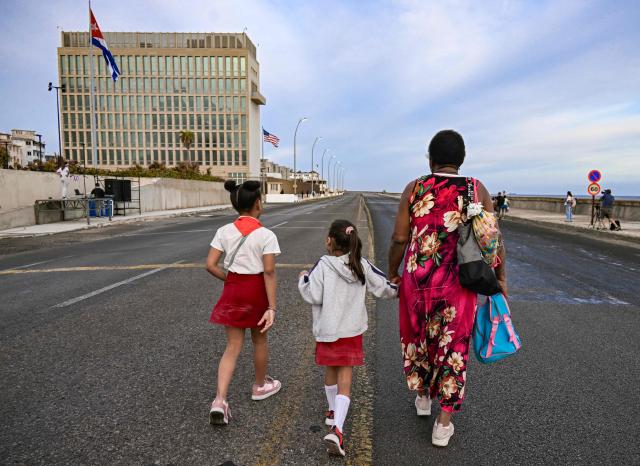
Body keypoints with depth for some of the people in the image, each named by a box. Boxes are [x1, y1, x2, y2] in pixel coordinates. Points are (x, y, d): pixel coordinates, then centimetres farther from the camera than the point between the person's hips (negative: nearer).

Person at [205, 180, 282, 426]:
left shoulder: (224, 231, -3)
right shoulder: (266, 235, -13)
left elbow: (210, 265, -5)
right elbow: (269, 272, -17)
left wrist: (230, 280, 11)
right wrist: (272, 308, -17)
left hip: (233, 290, 3)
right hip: (257, 289, -3)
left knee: (233, 347, 9)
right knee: (259, 340, 20)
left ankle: (219, 401, -3)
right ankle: (260, 385, 41)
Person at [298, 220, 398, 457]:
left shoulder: (323, 266, -13)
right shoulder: (362, 265, -3)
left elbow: (312, 296, -13)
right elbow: (383, 286, 4)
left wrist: (303, 278, 5)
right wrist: (397, 291, 25)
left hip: (327, 331, -1)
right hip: (352, 331, 1)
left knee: (330, 372, 21)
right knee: (345, 380, 1)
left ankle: (332, 412, 41)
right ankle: (337, 429, -12)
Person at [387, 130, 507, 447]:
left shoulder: (414, 189, -5)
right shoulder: (478, 191, -3)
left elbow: (399, 239, -6)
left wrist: (392, 273, 8)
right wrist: (501, 277, 10)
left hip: (416, 281, 1)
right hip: (457, 285, 0)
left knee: (417, 337, 23)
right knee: (453, 346, 13)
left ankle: (422, 396, 42)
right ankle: (443, 423, 21)